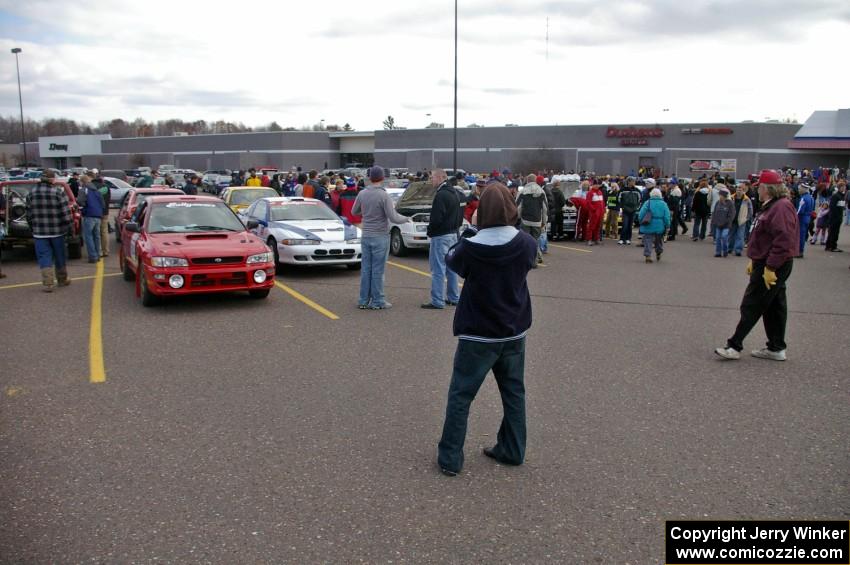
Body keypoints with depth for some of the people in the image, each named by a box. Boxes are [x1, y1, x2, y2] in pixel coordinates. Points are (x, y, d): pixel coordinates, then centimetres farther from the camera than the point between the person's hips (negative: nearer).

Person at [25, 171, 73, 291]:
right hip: (57, 231, -2)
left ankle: (48, 283, -4)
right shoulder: (58, 191, -8)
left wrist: (33, 229, 19)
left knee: (44, 257, 3)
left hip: (39, 232, 2)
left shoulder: (31, 193, 4)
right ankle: (62, 280, 26)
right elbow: (65, 212, -11)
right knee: (59, 256, 13)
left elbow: (29, 215, 9)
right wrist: (66, 227, 1)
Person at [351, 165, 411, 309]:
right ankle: (377, 301, 6)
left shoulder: (362, 194, 1)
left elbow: (354, 212, 15)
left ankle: (364, 300, 14)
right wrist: (406, 219, 3)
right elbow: (393, 218, -15)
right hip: (380, 237, -5)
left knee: (366, 269, 10)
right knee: (378, 270, 0)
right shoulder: (384, 196, -15)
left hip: (365, 236, 5)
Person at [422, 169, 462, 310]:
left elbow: (436, 218, -22)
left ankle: (437, 301, -4)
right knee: (451, 267, 16)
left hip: (441, 236, -10)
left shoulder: (441, 195, -18)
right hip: (454, 234, 10)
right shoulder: (455, 193, 13)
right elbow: (460, 215, 17)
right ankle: (454, 298, 23)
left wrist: (429, 231, -7)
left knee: (438, 269, -6)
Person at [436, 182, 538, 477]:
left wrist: (466, 237, 12)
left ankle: (450, 458, 12)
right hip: (514, 330, 4)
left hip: (479, 333, -4)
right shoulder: (526, 243, -9)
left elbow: (451, 260, 1)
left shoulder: (471, 247, -19)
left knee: (460, 394, 7)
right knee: (514, 391, 18)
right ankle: (512, 451, 29)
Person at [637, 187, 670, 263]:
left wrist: (641, 222, 8)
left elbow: (640, 214, -5)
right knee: (659, 240, 21)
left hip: (648, 226, -2)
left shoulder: (647, 203, -4)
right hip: (659, 227, 2)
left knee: (648, 240, 1)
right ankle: (658, 253, 35)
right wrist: (667, 226, 5)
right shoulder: (663, 204, 0)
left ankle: (647, 255, -10)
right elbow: (667, 216, -2)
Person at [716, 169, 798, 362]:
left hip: (772, 267, -10)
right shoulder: (771, 206, 14)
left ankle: (734, 346, 0)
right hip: (767, 265, 10)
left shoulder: (781, 207, -20)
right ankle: (777, 348, 22)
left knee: (751, 306, -5)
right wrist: (754, 261, 20)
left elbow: (783, 240, -28)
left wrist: (770, 267, -26)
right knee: (774, 307, 14)